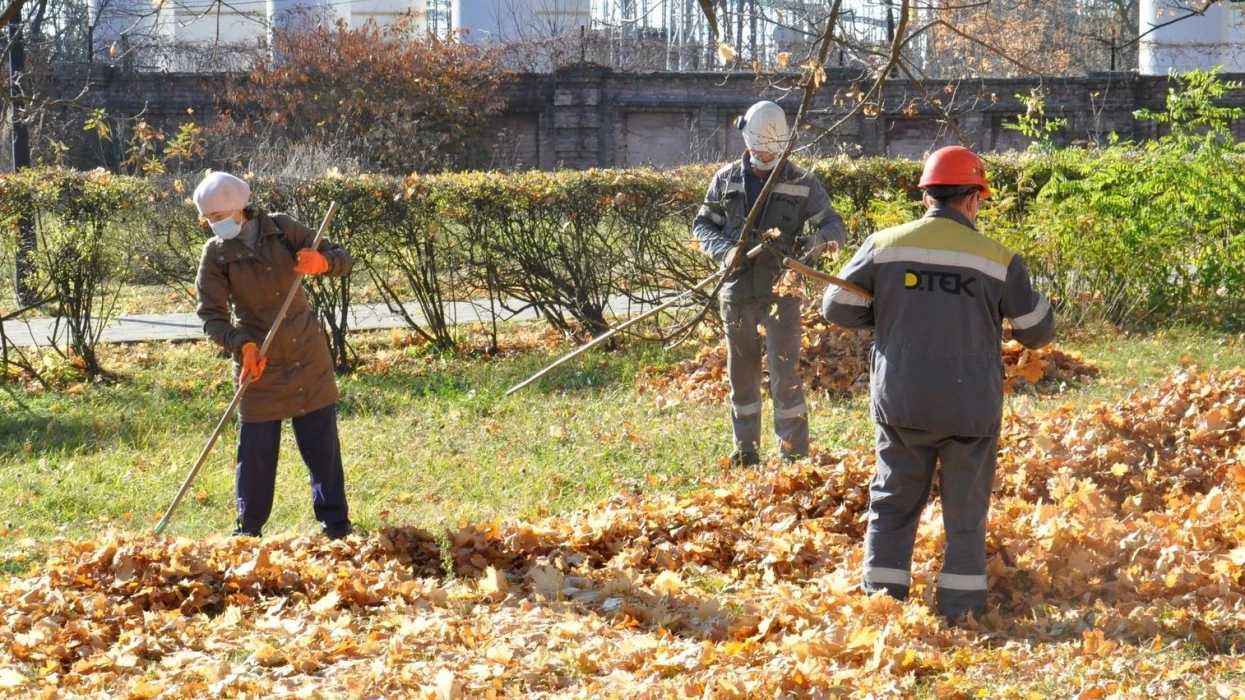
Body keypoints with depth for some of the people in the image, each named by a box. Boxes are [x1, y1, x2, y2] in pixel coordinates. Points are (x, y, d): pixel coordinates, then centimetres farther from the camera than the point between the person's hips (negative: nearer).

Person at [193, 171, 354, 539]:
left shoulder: (282, 230, -2)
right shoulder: (216, 253, -5)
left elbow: (343, 259, 0)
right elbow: (211, 315, -9)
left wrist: (322, 263, -24)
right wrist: (243, 344, -26)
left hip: (309, 356, 1)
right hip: (259, 364, -1)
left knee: (323, 444, 5)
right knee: (256, 450, 0)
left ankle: (336, 523, 15)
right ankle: (249, 529, 13)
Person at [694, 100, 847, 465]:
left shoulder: (802, 184, -1)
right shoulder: (726, 181, 6)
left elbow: (835, 226, 0)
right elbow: (703, 225, 11)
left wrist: (816, 240, -24)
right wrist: (724, 251, -9)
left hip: (781, 294, -3)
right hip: (737, 294, 3)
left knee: (784, 376, -6)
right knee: (741, 375, 11)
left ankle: (794, 454, -1)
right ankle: (745, 450, 21)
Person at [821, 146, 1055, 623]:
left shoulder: (884, 245, -2)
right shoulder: (998, 260, -6)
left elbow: (838, 308, 4)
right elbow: (1038, 331, 3)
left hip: (900, 404, 1)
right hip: (971, 409, -1)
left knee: (893, 503, 13)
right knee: (965, 512, 8)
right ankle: (960, 612, 8)